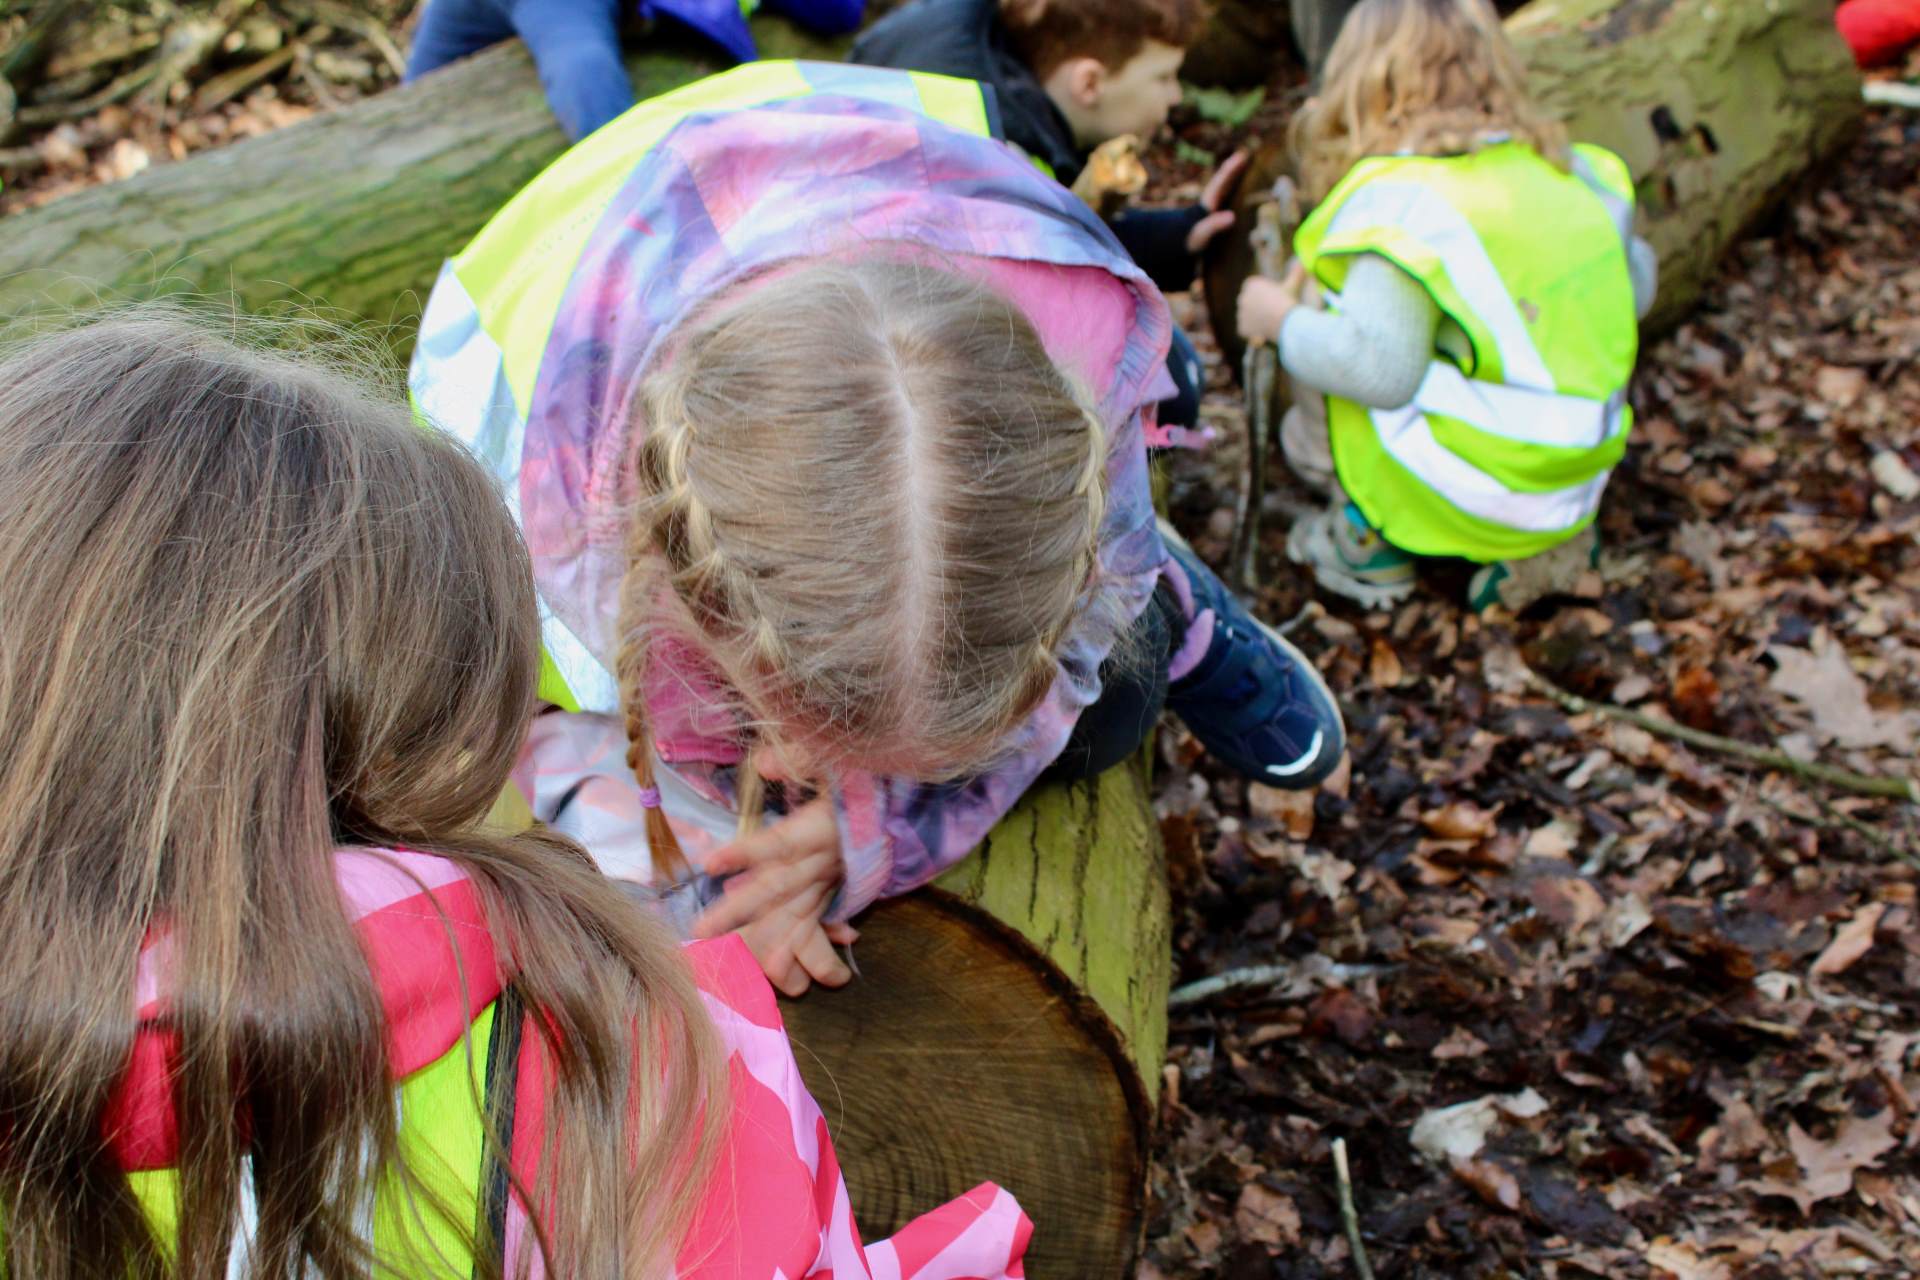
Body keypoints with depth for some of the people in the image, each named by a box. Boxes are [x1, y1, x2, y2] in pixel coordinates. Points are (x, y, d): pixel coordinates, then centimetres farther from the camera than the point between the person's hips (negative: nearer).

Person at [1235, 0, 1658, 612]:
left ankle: (1369, 542, 11)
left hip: (1479, 491, -7)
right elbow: (1634, 286, 19)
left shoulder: (1402, 201, -16)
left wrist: (1283, 321, -6)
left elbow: (1378, 367, -24)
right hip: (1579, 484, 7)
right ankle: (1546, 543, 15)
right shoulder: (1575, 172, 6)